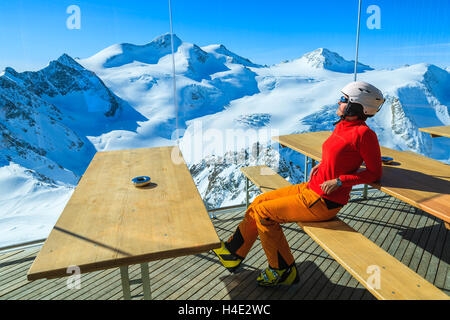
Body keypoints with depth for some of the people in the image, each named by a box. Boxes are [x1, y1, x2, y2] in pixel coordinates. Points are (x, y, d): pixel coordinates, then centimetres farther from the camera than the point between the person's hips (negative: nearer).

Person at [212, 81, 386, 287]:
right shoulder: (342, 125, 8)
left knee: (264, 213, -8)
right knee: (260, 202, 7)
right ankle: (233, 253, 21)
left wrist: (339, 181, -19)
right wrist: (321, 165, 8)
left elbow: (375, 173, -12)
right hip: (311, 188, 9)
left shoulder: (363, 133, -17)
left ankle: (283, 270, 10)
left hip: (325, 201, -9)